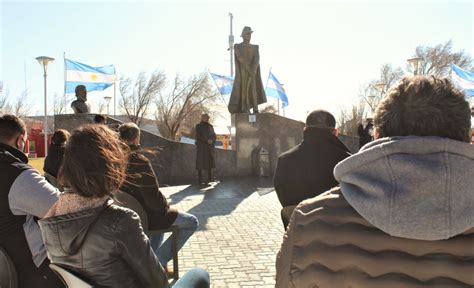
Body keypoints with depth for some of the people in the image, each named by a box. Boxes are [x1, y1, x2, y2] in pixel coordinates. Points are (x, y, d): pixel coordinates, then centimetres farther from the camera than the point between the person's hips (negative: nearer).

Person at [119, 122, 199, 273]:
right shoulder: (139, 161, -27)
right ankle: (159, 260, 7)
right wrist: (166, 206, -5)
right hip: (143, 216, -9)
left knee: (161, 212, 37)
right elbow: (153, 197, -26)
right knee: (192, 222, 4)